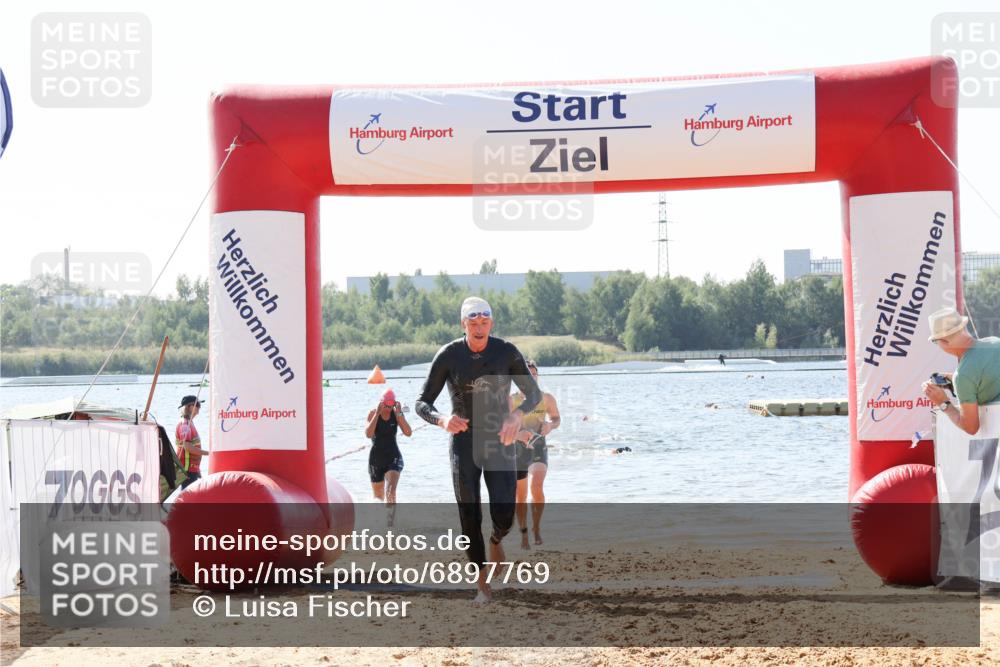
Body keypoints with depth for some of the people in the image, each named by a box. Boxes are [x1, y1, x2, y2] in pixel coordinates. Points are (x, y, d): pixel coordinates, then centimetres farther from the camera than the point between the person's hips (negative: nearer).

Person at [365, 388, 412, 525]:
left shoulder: (396, 414, -5)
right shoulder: (373, 413, -8)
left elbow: (408, 433, -15)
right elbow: (368, 434, -22)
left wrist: (399, 414, -21)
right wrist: (377, 413, -25)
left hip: (393, 457, -1)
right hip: (376, 458, 1)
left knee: (390, 491, -24)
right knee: (378, 497, 14)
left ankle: (390, 523, -31)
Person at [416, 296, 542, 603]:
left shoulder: (506, 352, -9)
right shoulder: (448, 355, -11)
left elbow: (534, 394, 0)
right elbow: (422, 404, -8)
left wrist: (518, 414, -22)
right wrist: (442, 419, -31)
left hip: (500, 441, 0)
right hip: (464, 442, 0)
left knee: (504, 516, -9)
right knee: (470, 519, -4)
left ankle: (496, 541, 29)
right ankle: (483, 585, 10)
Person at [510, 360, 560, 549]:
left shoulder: (547, 398, -1)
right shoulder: (511, 400, -6)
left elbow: (556, 419, 14)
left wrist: (550, 426, -10)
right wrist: (518, 434, -28)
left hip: (539, 449, 0)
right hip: (518, 450, 0)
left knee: (537, 485, -25)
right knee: (521, 496, 7)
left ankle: (537, 526, -5)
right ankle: (524, 534, 25)